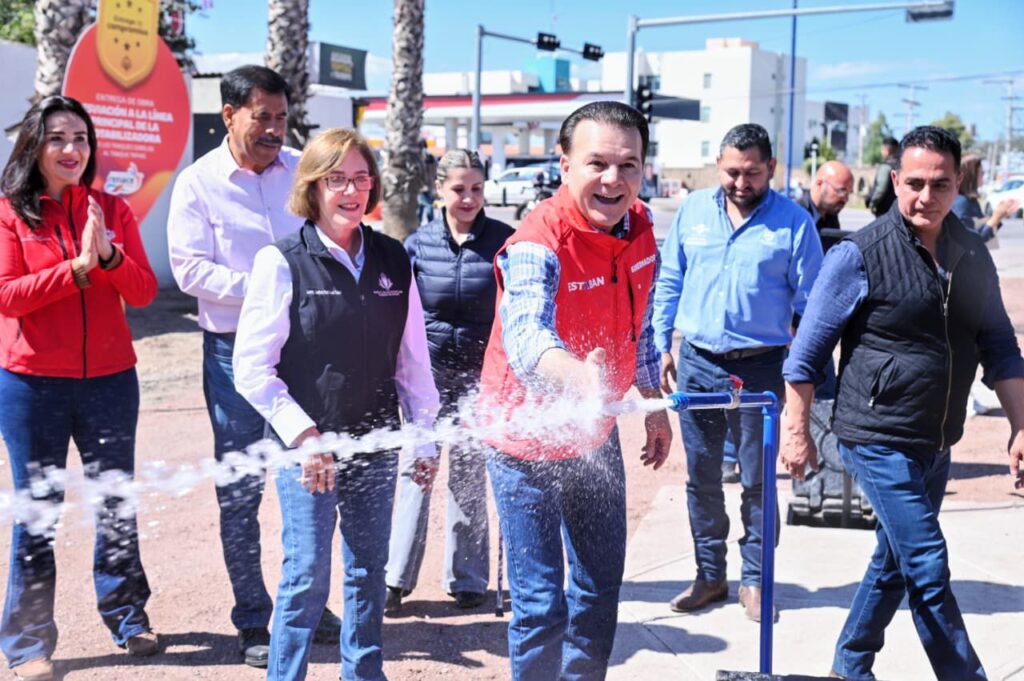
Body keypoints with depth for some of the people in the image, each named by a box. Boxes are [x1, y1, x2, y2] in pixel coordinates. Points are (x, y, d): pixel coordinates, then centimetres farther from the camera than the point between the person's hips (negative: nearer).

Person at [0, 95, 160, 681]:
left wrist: (109, 255, -17)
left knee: (118, 504, 11)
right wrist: (77, 268, -19)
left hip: (110, 379, 3)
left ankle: (128, 619, 27)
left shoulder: (113, 210, 6)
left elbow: (144, 292, 0)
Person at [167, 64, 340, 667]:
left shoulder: (304, 171, 5)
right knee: (240, 491, 4)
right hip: (237, 351, -2)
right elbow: (190, 268, -10)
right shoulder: (199, 183, -2)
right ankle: (253, 623, 17)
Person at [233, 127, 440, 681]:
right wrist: (303, 436, -16)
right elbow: (252, 368, -10)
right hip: (307, 449, -4)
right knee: (308, 575, 0)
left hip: (376, 445, 4)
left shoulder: (393, 261, 4)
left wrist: (425, 440, 7)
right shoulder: (282, 262, -8)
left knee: (369, 572, 14)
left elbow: (413, 360, 8)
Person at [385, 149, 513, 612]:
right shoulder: (418, 243, 0)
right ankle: (397, 576, 9)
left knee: (469, 474, 8)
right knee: (414, 468, -1)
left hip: (481, 373, 0)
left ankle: (466, 579, 20)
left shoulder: (503, 242, -3)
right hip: (428, 369, 1)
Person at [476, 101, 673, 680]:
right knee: (541, 604, -1)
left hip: (595, 435, 7)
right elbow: (524, 335, -49)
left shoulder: (640, 227, -6)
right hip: (527, 440, -7)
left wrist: (654, 405, 15)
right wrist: (578, 376, -69)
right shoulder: (538, 244, -28)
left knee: (600, 588, 20)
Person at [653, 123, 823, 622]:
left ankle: (754, 580, 21)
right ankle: (709, 576, 25)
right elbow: (669, 282, 11)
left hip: (759, 368, -3)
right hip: (696, 363, 3)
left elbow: (810, 304, -2)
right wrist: (663, 346, 7)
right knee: (701, 478, 11)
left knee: (757, 481, 6)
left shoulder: (793, 222, -4)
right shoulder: (693, 210, 5)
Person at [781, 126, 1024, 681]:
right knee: (929, 568, -7)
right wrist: (796, 430, -8)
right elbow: (807, 352, -9)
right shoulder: (860, 255, -13)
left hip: (935, 446, 7)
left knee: (896, 563, 18)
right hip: (879, 441, -6)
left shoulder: (972, 256, 4)